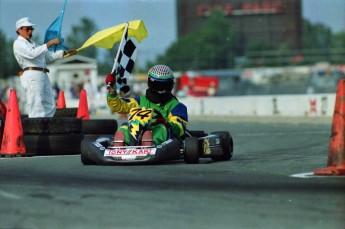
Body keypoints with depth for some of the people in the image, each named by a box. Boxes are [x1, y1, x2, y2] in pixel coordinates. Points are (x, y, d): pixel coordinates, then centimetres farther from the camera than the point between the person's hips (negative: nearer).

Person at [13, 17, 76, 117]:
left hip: (43, 76, 9)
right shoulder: (18, 43, -1)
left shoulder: (32, 43, 28)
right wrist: (50, 43, -19)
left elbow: (48, 56, 30)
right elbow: (32, 53, -19)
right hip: (32, 76, -9)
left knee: (49, 107, 6)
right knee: (36, 107, -16)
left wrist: (65, 53, 21)